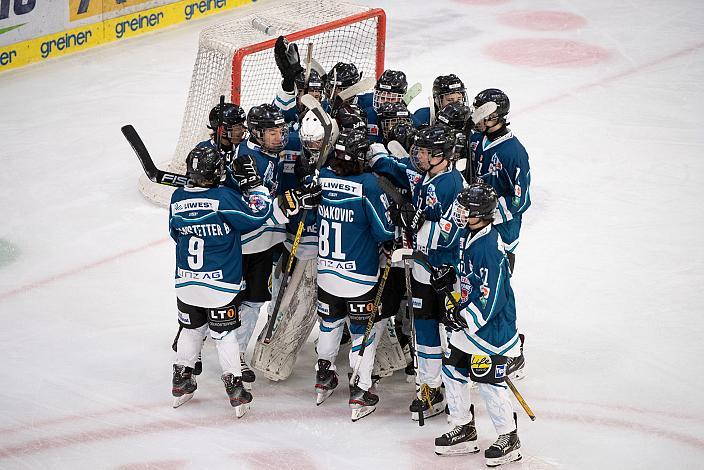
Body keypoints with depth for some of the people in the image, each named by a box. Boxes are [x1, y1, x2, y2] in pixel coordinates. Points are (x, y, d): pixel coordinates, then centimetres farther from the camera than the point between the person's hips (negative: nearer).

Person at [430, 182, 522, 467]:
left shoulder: (490, 249, -28)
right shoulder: (468, 235, 2)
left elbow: (491, 299, -28)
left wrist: (464, 318, -24)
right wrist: (449, 275, 5)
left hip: (492, 328, -10)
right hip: (467, 322, 10)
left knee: (488, 382, -4)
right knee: (452, 371, 13)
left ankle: (509, 438, 13)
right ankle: (464, 431, 27)